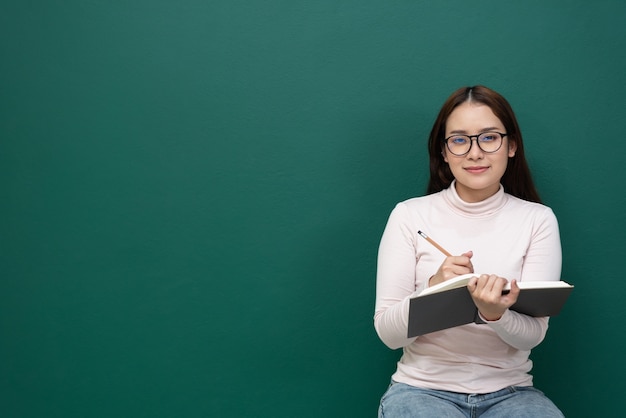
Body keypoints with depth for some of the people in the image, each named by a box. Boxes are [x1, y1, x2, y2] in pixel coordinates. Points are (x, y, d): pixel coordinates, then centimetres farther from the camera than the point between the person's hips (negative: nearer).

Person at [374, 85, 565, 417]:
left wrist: (494, 314, -26)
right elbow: (387, 333, -5)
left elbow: (533, 335, -4)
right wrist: (433, 290, -24)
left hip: (510, 391, 2)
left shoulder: (538, 220, 1)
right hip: (422, 387, -2)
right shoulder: (409, 215, -2)